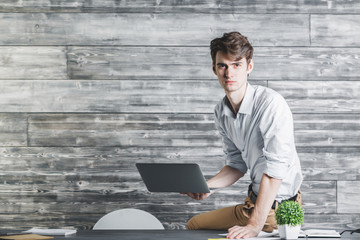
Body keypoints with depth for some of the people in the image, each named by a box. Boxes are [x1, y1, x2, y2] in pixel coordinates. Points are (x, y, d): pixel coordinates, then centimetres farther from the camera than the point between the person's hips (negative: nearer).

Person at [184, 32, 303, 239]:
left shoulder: (271, 103, -24)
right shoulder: (222, 111, 2)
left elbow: (275, 168, -30)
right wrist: (206, 186, -5)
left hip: (279, 208, -8)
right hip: (254, 202, 8)